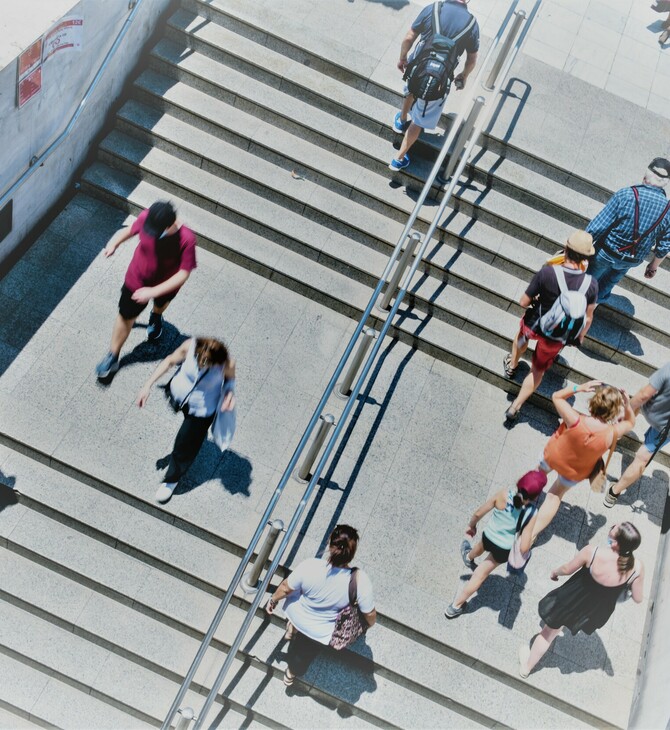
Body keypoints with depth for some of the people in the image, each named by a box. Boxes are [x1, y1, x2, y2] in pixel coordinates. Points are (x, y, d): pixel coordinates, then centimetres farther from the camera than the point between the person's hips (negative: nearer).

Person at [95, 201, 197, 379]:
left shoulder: (187, 239, -38)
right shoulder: (146, 217, -29)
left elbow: (183, 274, -33)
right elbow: (130, 230, -5)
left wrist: (153, 291, -37)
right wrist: (114, 243, -23)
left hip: (165, 284, -1)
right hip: (137, 279, 1)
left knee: (160, 304, 34)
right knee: (125, 317, 16)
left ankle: (156, 318, 72)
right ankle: (112, 357, 37)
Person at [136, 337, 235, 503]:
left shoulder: (227, 364, -35)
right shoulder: (190, 346, -33)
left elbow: (230, 377, -10)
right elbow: (170, 361, -13)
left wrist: (230, 392, -31)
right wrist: (148, 385, -13)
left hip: (202, 410, -3)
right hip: (179, 394, 3)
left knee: (185, 447, 12)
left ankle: (171, 480, 41)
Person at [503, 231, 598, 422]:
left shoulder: (546, 273, -31)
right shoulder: (591, 284, -24)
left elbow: (523, 302, -20)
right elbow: (588, 318, -9)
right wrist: (581, 335, 12)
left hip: (534, 325, -1)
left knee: (522, 335, 38)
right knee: (538, 371, 24)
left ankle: (511, 365, 65)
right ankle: (514, 409, 34)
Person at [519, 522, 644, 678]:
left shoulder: (591, 553, -36)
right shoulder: (637, 566, -29)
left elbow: (567, 569, -15)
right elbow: (638, 598, -12)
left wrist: (555, 572, 8)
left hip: (574, 600, -3)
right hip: (598, 613, 3)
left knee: (548, 633, 23)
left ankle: (527, 666, 44)